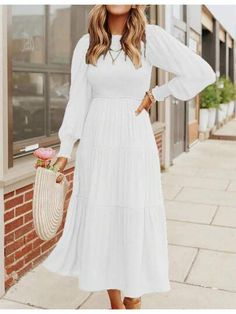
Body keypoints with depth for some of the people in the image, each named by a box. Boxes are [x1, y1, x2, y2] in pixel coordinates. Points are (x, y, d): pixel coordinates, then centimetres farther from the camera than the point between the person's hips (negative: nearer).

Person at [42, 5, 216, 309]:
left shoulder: (150, 37, -3)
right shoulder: (86, 43, 5)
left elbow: (202, 73, -4)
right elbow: (78, 100, 4)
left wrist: (155, 94, -2)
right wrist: (64, 149, 1)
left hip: (135, 142, -2)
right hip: (96, 144, 3)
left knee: (136, 221, 4)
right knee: (100, 221, 7)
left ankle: (134, 299, 25)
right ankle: (115, 302, 25)